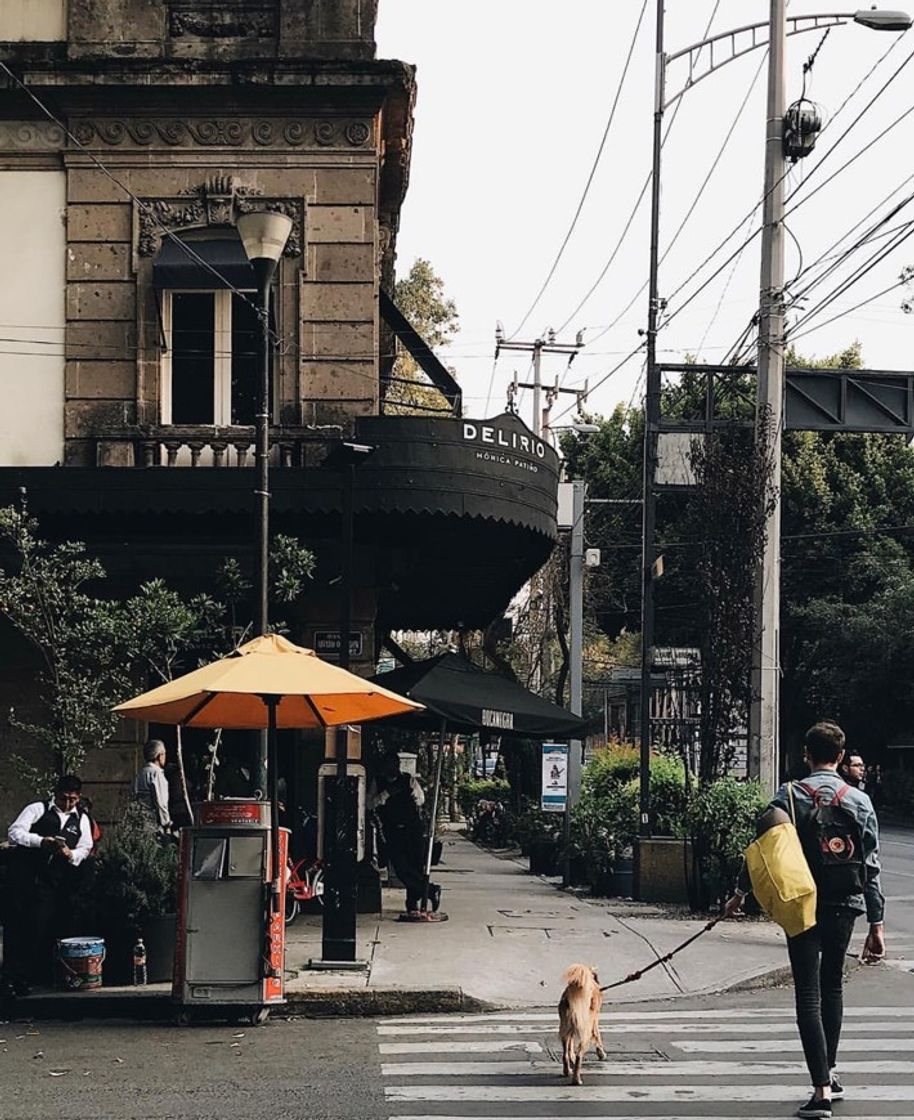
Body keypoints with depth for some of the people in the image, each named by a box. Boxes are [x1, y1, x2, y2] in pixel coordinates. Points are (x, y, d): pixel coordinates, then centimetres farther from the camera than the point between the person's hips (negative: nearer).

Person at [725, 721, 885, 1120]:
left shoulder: (790, 796, -6)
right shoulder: (860, 801, 0)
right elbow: (871, 867, 0)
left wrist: (741, 892, 11)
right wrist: (876, 925, 3)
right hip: (844, 907, 3)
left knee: (808, 997, -2)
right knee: (832, 986, 23)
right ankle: (830, 1074, 31)